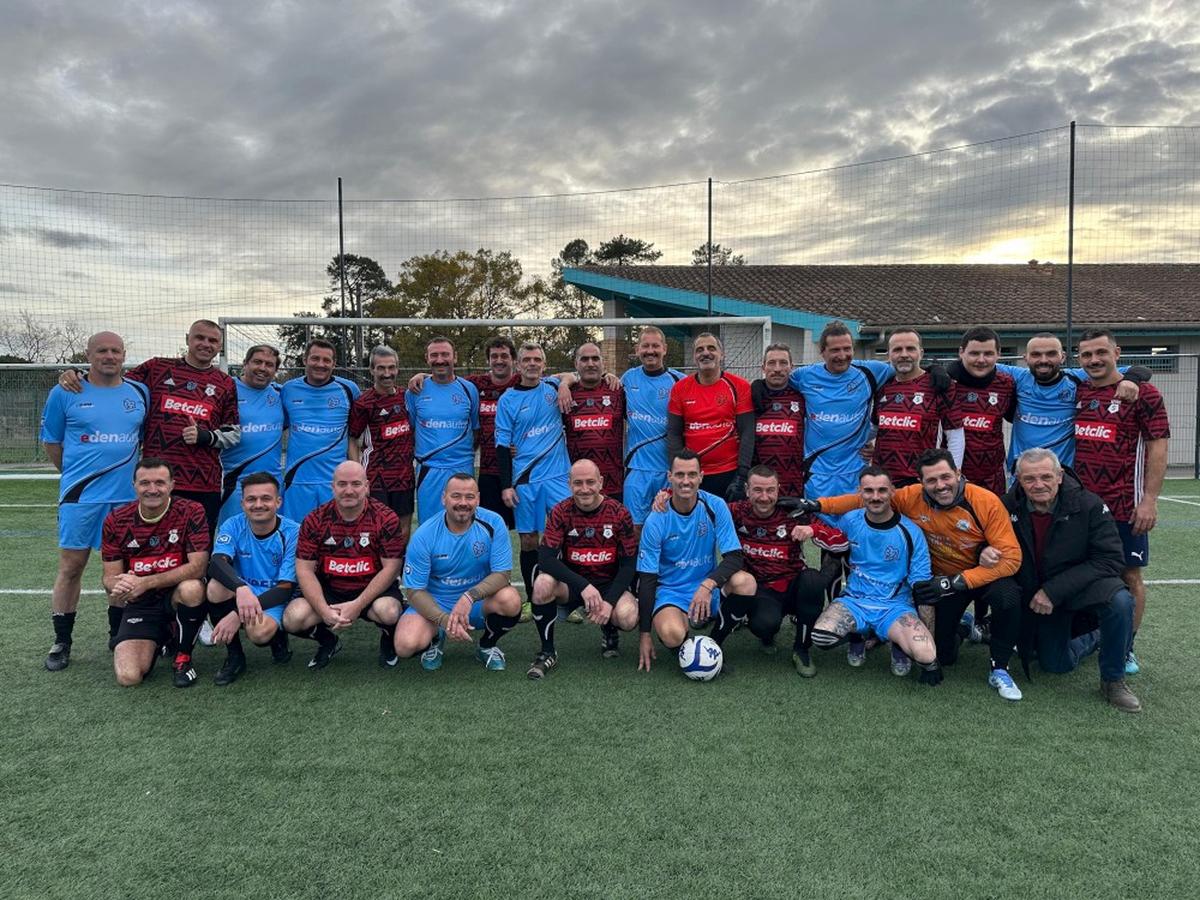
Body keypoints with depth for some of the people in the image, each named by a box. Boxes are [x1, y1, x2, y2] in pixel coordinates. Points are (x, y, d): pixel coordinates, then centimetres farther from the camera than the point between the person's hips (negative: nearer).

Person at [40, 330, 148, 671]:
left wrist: (138, 473, 10)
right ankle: (61, 642, 14)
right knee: (71, 567, 1)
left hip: (128, 495, 2)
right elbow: (51, 442, 8)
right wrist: (77, 473, 9)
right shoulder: (64, 393, 0)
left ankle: (118, 635, 25)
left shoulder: (140, 393, 7)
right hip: (80, 495, -2)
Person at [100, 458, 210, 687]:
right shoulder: (115, 521, -3)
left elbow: (197, 566, -18)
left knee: (192, 588, -39)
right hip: (139, 604, 2)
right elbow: (110, 576, 0)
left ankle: (183, 657, -8)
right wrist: (117, 588, -25)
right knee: (128, 677, -18)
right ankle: (160, 641, 20)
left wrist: (145, 583, -26)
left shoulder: (191, 512, -12)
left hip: (177, 595, -2)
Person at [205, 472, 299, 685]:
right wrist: (241, 588, -49)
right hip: (239, 595, 3)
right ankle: (234, 656, -8)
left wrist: (238, 614, -30)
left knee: (259, 632, -36)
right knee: (216, 587, -30)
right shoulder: (233, 526, -8)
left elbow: (286, 588, -18)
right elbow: (217, 562, -26)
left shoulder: (293, 533, -16)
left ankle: (278, 638, 5)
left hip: (276, 602, -3)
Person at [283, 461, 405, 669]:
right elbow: (304, 569, -6)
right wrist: (324, 611, -20)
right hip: (328, 590, 2)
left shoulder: (386, 519, -10)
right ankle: (327, 641, 14)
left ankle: (388, 639, 6)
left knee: (388, 611, -34)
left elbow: (391, 568, -11)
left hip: (373, 590, -2)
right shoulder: (315, 520, -5)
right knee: (293, 618, -23)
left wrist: (357, 605, -21)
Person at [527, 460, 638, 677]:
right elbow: (545, 557, -21)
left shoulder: (619, 513, -9)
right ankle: (547, 652, -10)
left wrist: (609, 601, -20)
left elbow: (629, 564, -6)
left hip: (609, 584, 0)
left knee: (628, 619, -30)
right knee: (542, 584, -32)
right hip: (571, 583, 0)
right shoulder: (560, 512, -10)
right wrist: (583, 586, -32)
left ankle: (610, 632, 11)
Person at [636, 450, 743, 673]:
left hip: (709, 589, 2)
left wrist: (708, 584, -34)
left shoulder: (715, 506, -9)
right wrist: (644, 634, -8)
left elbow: (734, 558, -13)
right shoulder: (656, 521, -12)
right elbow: (647, 579, -8)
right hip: (670, 591, -2)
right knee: (672, 634, -35)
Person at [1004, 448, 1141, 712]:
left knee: (1120, 601, -34)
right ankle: (1094, 637, 40)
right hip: (1038, 594, 3)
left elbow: (1110, 559, -21)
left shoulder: (1089, 505, -20)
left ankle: (1113, 680, -10)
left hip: (1085, 584, -2)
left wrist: (1054, 590, -27)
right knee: (1056, 665, 5)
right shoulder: (1009, 507, -13)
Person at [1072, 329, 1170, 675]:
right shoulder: (1075, 393, 7)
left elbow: (1158, 447, -7)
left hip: (1124, 506, -4)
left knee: (1128, 575, 6)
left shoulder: (1143, 394, -5)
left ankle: (1126, 649, 17)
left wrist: (1150, 499, -13)